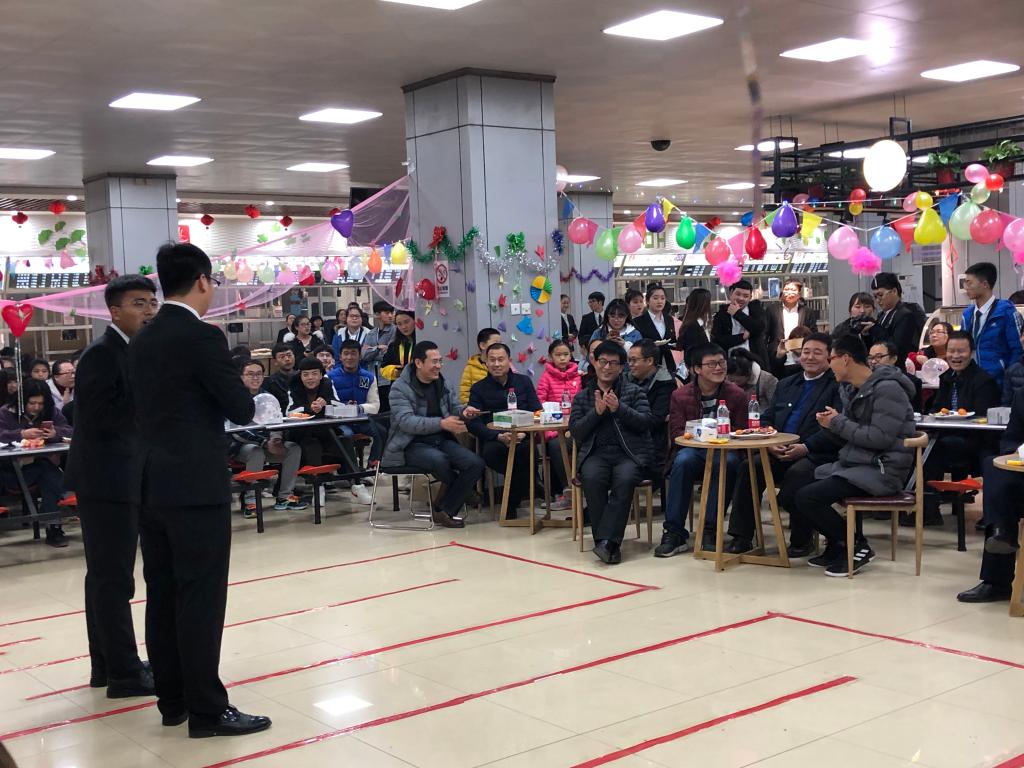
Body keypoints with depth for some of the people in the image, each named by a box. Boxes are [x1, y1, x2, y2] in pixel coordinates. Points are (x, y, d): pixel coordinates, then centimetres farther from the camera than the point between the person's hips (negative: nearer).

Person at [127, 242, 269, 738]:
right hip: (196, 487, -8)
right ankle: (207, 710, 2)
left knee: (162, 596, 11)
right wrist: (245, 402, 9)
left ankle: (172, 700, 20)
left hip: (152, 484, 8)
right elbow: (241, 409, -11)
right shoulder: (202, 337, -13)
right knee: (200, 599, -3)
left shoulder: (142, 340, 11)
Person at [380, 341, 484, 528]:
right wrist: (441, 423, -33)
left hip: (442, 440, 6)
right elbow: (406, 421, -21)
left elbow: (454, 408, 19)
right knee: (438, 460, -37)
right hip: (412, 445, -6)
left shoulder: (441, 382, 12)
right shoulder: (400, 387, -9)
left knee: (476, 464, -20)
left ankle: (444, 510, -9)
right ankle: (464, 489, -1)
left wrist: (464, 411, -8)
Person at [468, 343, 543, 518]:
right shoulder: (478, 389, 10)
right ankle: (527, 486, -9)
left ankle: (512, 501, -12)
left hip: (523, 438, 0)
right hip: (494, 439, 0)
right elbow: (474, 423, -1)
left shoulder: (524, 381, 15)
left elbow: (537, 412, 8)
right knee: (490, 453, -36)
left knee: (529, 449, -35)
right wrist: (499, 436, -18)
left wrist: (524, 433, -13)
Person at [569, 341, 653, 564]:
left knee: (624, 479, -34)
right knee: (592, 479, -32)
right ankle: (609, 543, -27)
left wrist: (619, 408, -10)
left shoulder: (633, 391, 16)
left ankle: (606, 540, -35)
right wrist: (596, 412, -5)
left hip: (629, 453, -1)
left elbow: (645, 421, 3)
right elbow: (575, 431, 8)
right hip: (595, 453, 1)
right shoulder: (582, 397, 20)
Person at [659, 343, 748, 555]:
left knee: (727, 462, -36)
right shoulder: (680, 395, 4)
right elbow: (676, 432, -1)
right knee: (683, 460, -34)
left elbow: (741, 432, 5)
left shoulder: (737, 395, 4)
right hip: (693, 449, 0)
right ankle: (674, 532, -29)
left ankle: (710, 531, -28)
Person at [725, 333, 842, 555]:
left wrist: (806, 447, -20)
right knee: (749, 467, -21)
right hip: (778, 453, 5)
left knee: (797, 474, -35)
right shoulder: (786, 384, 24)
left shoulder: (837, 386, 3)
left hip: (816, 455, -5)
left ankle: (801, 542, -17)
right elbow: (766, 418, 19)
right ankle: (741, 538, -15)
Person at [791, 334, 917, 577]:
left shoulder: (887, 389, -15)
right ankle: (836, 544, 13)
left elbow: (880, 438, -23)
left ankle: (857, 546, -3)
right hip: (853, 464, 9)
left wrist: (838, 423, -14)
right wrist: (832, 423, -4)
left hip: (882, 470, -9)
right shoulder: (851, 390, 13)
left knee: (807, 498, -21)